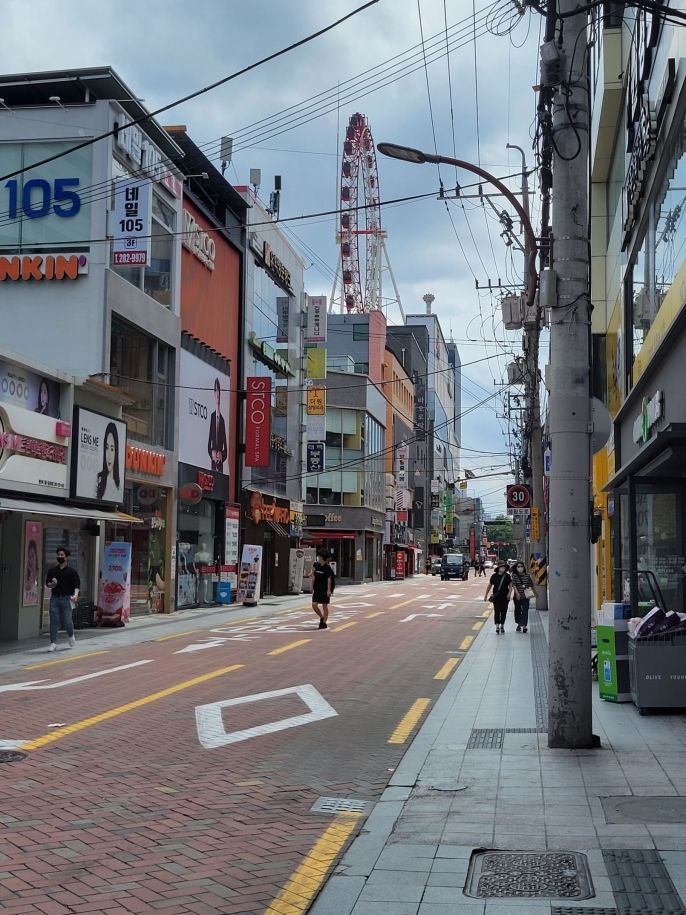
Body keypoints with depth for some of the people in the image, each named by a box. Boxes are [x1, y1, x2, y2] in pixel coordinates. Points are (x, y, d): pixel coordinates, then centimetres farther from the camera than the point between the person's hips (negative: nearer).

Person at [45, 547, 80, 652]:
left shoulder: (72, 571, 0)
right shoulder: (52, 570, 10)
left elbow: (77, 584, -2)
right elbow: (47, 583, 15)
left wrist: (75, 595, -19)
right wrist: (52, 584, -8)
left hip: (67, 599, -3)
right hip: (55, 598, 3)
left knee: (67, 621, 2)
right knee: (54, 621, -3)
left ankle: (71, 636, 32)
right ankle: (53, 643, 0)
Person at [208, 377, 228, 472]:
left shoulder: (222, 419, 0)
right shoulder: (212, 416, 5)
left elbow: (224, 440, 2)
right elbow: (210, 437, 5)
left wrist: (222, 455, -9)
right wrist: (212, 452, -7)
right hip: (213, 457, 1)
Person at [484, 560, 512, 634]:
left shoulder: (507, 576, 0)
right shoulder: (494, 576, -1)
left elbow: (510, 585, 5)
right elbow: (490, 585, 8)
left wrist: (509, 593, -11)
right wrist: (486, 595, 10)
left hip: (505, 597, 1)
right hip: (496, 597, -1)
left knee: (504, 611, 8)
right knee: (496, 611, -8)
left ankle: (502, 626, 20)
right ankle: (497, 626, -11)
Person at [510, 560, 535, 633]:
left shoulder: (527, 575, 2)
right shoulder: (514, 575, -3)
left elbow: (531, 585, 10)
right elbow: (513, 585, -12)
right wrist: (517, 593, -23)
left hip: (525, 596, 0)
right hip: (517, 596, 0)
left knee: (525, 610, -8)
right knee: (517, 610, 11)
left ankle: (524, 625, -11)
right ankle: (519, 624, 28)